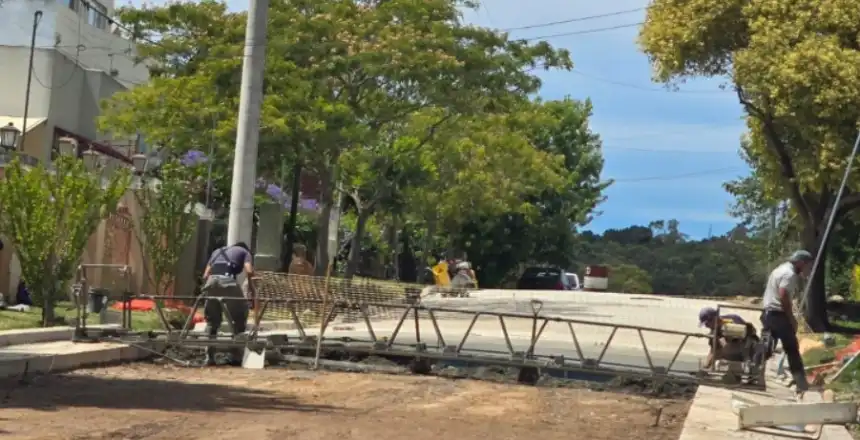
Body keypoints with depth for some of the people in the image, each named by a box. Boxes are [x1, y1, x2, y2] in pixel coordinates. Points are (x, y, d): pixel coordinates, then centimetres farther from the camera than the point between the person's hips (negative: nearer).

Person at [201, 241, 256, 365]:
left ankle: (209, 356, 12)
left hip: (211, 280, 4)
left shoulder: (218, 251, 35)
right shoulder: (244, 252, 25)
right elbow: (249, 271, 3)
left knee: (212, 321, 16)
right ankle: (237, 355, 7)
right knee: (239, 318, 11)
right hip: (228, 280, -4)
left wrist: (205, 288, 33)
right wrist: (251, 290, 12)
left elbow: (205, 275, 24)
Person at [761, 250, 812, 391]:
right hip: (778, 314, -9)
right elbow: (784, 297, -23)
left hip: (768, 313, 9)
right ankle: (801, 383, -5)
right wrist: (792, 319, -15)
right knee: (792, 348, -5)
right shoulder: (790, 274, -14)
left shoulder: (781, 269, 18)